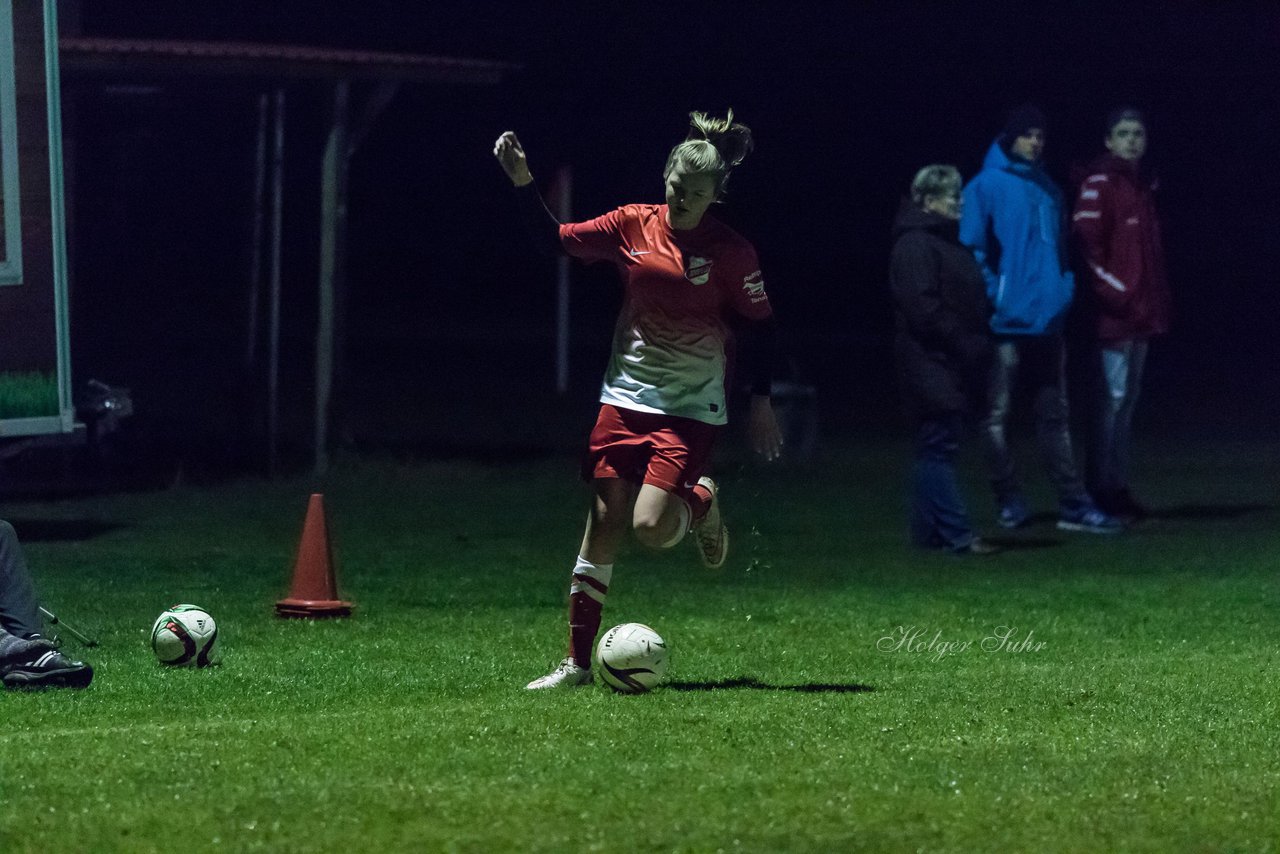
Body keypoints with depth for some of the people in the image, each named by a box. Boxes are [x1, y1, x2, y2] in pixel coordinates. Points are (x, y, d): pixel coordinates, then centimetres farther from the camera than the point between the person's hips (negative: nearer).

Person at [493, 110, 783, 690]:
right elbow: (557, 240, 6)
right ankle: (577, 663, 7)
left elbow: (759, 328, 0)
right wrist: (523, 183, -5)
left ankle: (701, 504, 19)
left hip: (692, 409, -3)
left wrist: (761, 401, -4)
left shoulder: (732, 252, -8)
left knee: (652, 527, -19)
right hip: (626, 398, 3)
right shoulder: (634, 225, 0)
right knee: (604, 523, 0)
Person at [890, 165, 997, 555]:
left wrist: (977, 345, 13)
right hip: (932, 364, -10)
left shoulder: (946, 241, 19)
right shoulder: (915, 245, -12)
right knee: (939, 447, -10)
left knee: (936, 449, 12)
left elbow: (971, 303, 25)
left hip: (950, 366, 10)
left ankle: (928, 532, 16)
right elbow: (921, 307, -21)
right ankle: (956, 534, -13)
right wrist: (964, 344, -21)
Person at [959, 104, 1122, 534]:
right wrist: (992, 296, -13)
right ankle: (1009, 501, 6)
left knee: (1054, 415, 7)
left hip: (1046, 320, 6)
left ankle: (1074, 503, 6)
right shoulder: (986, 187, -4)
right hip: (1007, 321, -6)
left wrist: (1064, 290, 8)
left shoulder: (1048, 190, 15)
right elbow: (972, 248, -7)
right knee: (997, 414, 0)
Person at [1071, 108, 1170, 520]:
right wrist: (1114, 292, -18)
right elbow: (1086, 240, -16)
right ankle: (1102, 489, -6)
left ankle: (1117, 487, 17)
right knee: (1114, 395, -9)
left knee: (1128, 397, 12)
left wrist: (1157, 299, 14)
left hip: (1141, 311, 9)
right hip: (1114, 311, -9)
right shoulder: (1099, 183, -9)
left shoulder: (1144, 184, 16)